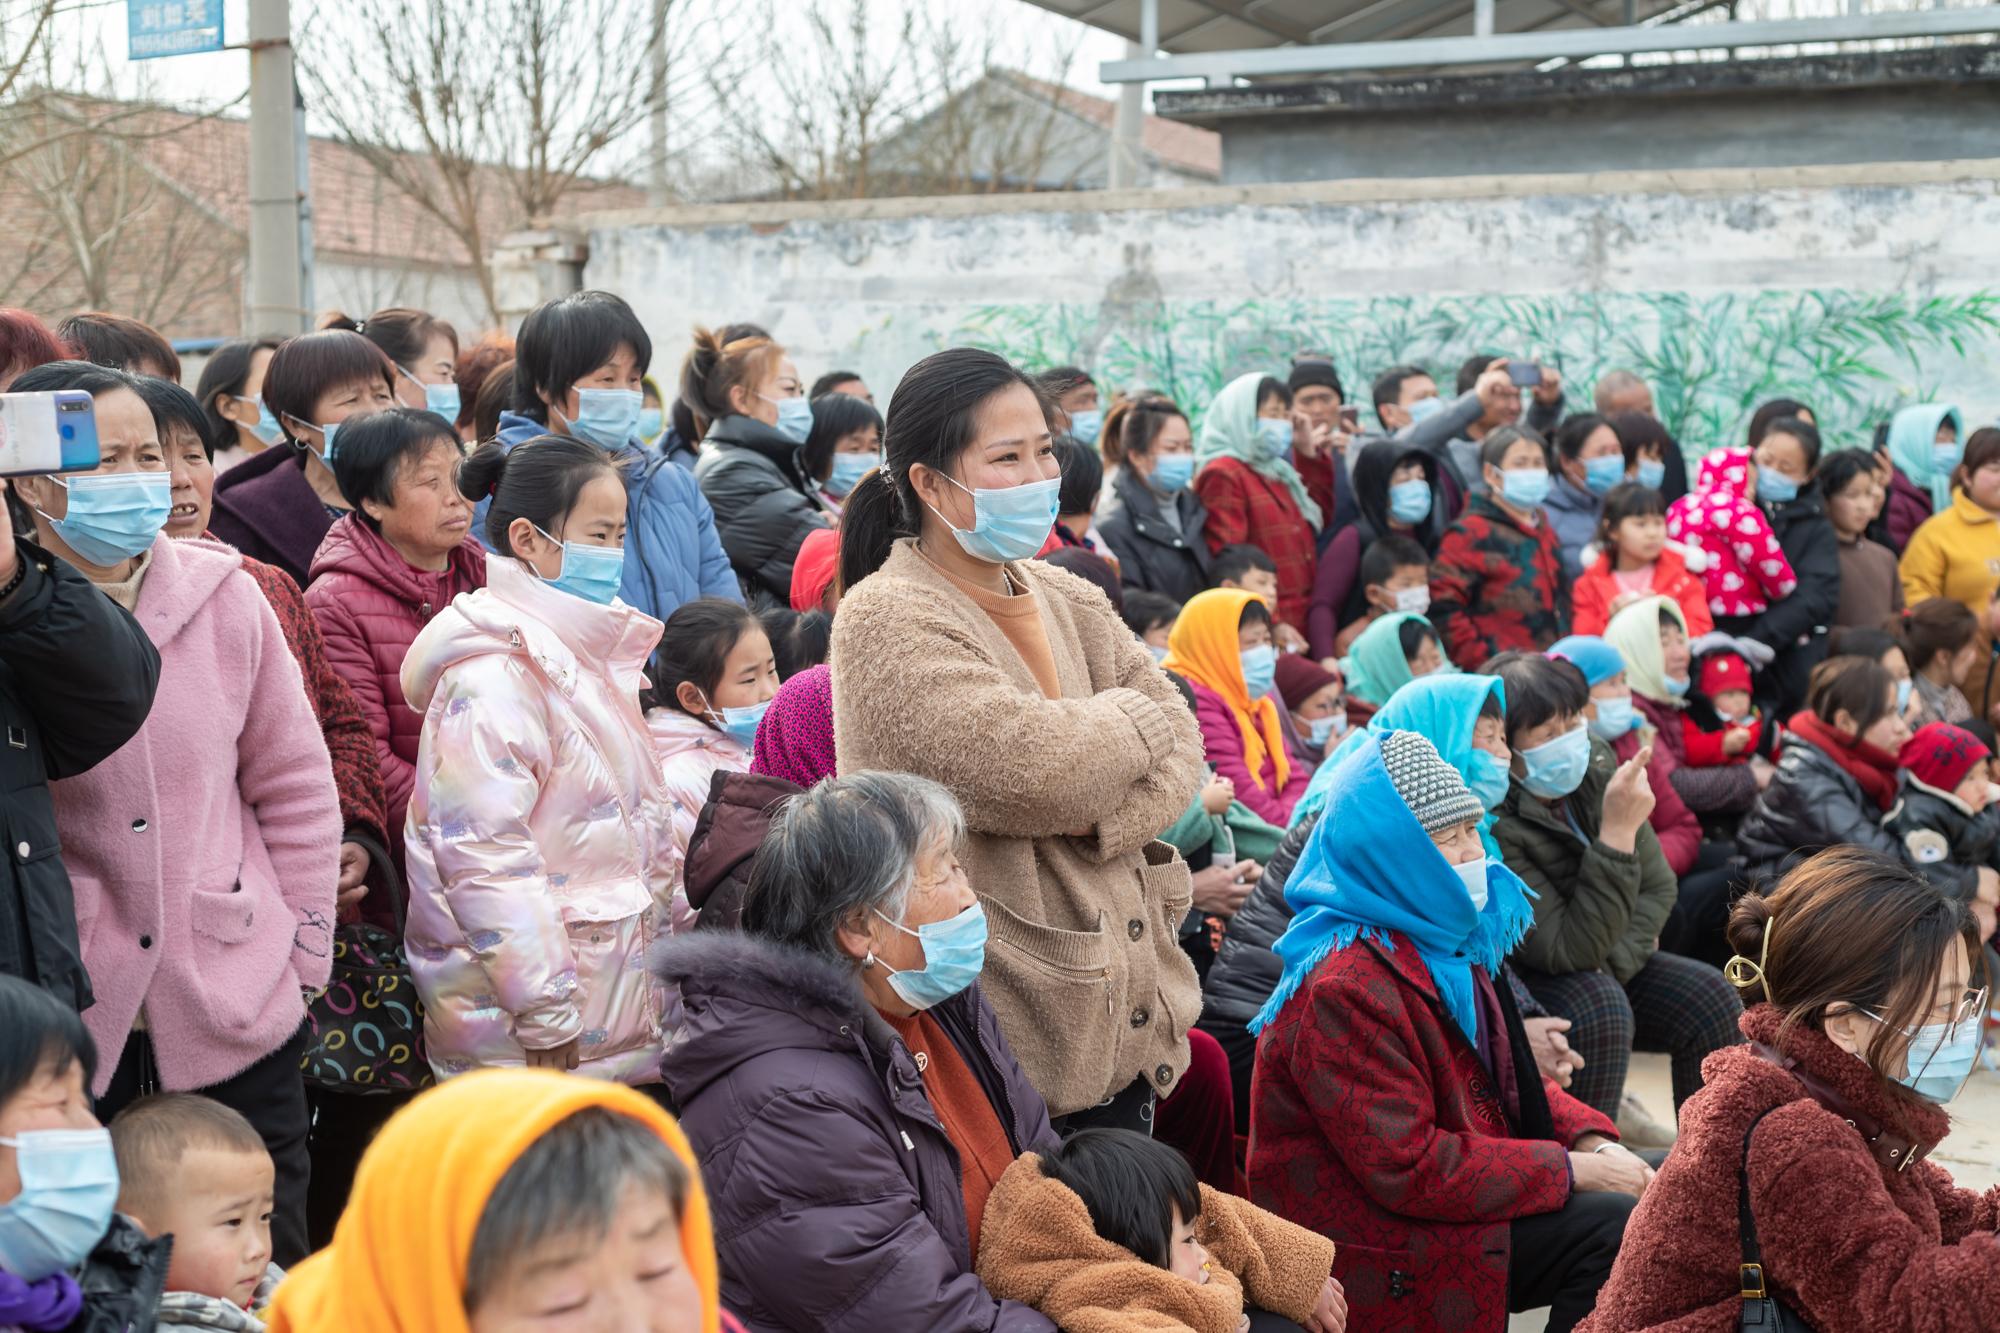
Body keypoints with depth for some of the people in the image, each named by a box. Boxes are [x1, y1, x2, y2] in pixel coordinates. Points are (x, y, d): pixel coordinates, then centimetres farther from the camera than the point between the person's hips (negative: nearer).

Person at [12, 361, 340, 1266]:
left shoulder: (222, 593, 0)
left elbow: (295, 785, 7)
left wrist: (303, 950, 7)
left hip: (238, 1005, 2)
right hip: (64, 1019, -2)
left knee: (264, 1272, 10)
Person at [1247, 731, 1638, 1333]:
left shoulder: (1443, 940, 8)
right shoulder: (1345, 989, -24)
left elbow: (1506, 1081, 18)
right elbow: (1411, 1169, -26)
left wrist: (1591, 1141, -2)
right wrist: (1572, 1169, -21)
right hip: (1377, 1250, -10)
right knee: (1613, 1227, -22)